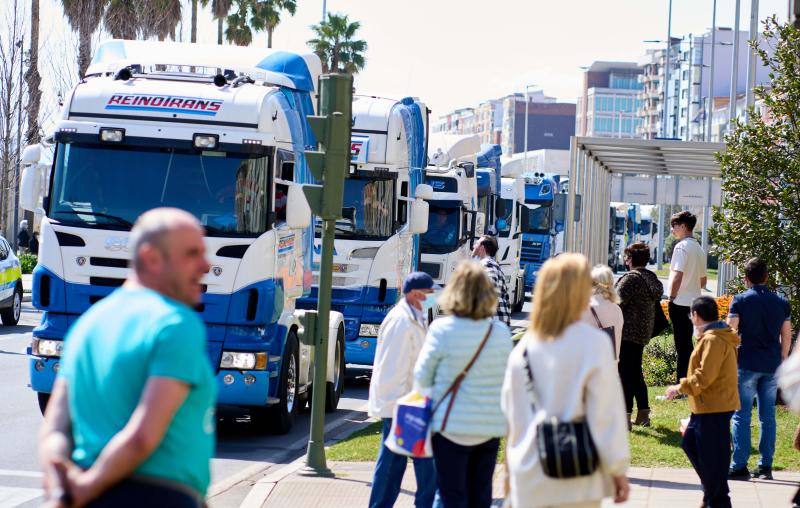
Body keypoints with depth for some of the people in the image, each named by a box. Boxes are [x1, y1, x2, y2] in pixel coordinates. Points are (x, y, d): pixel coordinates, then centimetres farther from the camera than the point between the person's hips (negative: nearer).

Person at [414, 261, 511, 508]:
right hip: (490, 427, 4)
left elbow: (422, 377, -3)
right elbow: (506, 378, 9)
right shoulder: (501, 332, -1)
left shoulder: (442, 329, -12)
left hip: (452, 425, -4)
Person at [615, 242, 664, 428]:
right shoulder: (651, 278, 12)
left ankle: (626, 414, -8)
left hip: (628, 331, -9)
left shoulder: (631, 277, -16)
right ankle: (643, 413, 19)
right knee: (636, 372, 17)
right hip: (643, 331, 9)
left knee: (625, 373, -6)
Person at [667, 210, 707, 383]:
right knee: (687, 344, 14)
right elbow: (703, 281, 20)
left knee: (682, 345, -6)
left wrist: (672, 297, -11)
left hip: (680, 303, -8)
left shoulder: (682, 246, -13)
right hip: (694, 302, 8)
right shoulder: (699, 249, 15)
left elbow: (677, 276, -20)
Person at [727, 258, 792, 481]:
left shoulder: (740, 301, -6)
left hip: (747, 364, -4)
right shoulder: (781, 303, 7)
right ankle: (765, 466, 11)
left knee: (742, 415, 0)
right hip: (772, 366, 4)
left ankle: (739, 466, -3)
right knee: (768, 416, 10)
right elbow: (786, 337, 12)